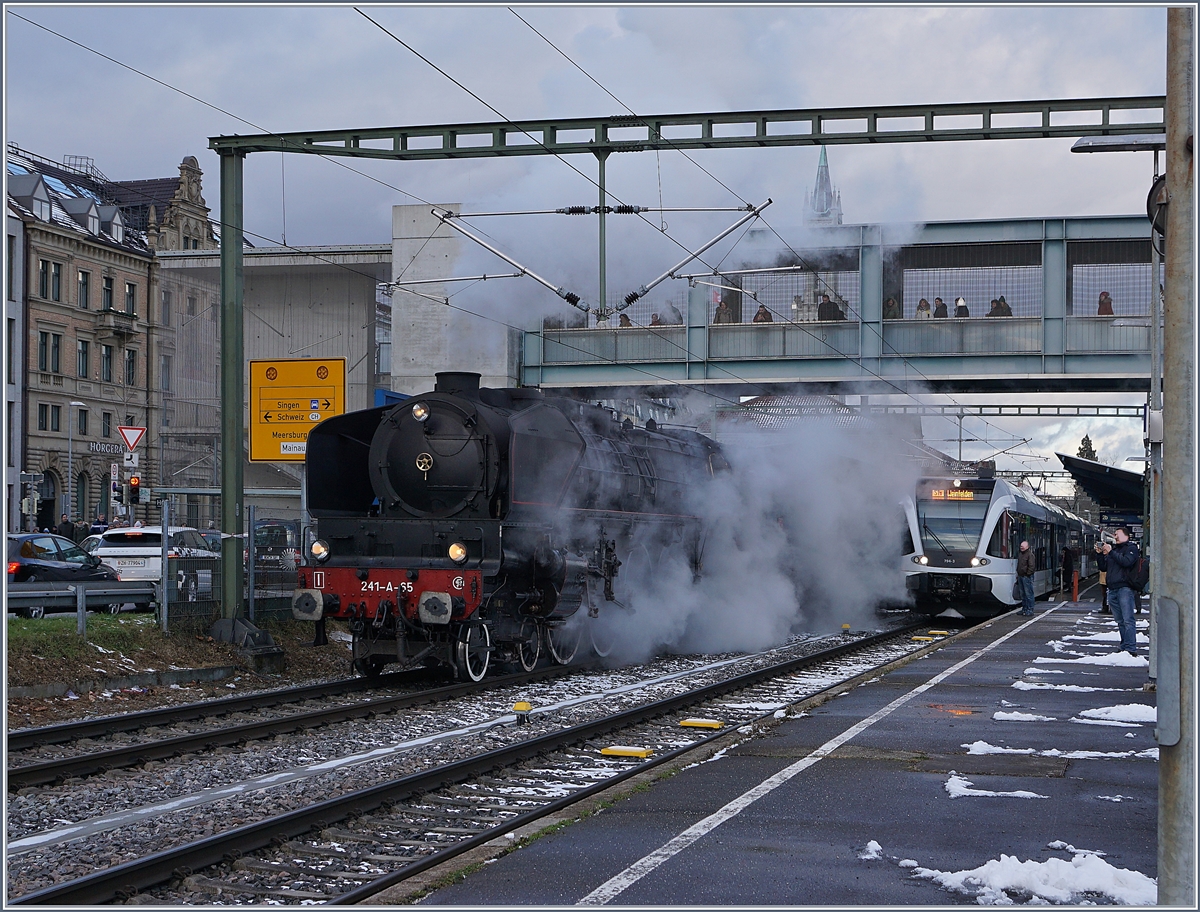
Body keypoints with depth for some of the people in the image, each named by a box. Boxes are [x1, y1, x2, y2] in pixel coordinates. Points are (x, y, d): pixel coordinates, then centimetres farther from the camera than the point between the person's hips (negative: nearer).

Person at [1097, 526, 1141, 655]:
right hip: (1112, 590, 7)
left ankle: (1131, 648, -18)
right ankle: (1124, 646, 12)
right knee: (1120, 621, 9)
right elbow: (1103, 567, 22)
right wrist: (1100, 554, 8)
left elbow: (1126, 562, -16)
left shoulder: (1131, 548, 3)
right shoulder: (1113, 549, 22)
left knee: (1128, 620, -13)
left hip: (1125, 588, -7)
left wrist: (1111, 552, -13)